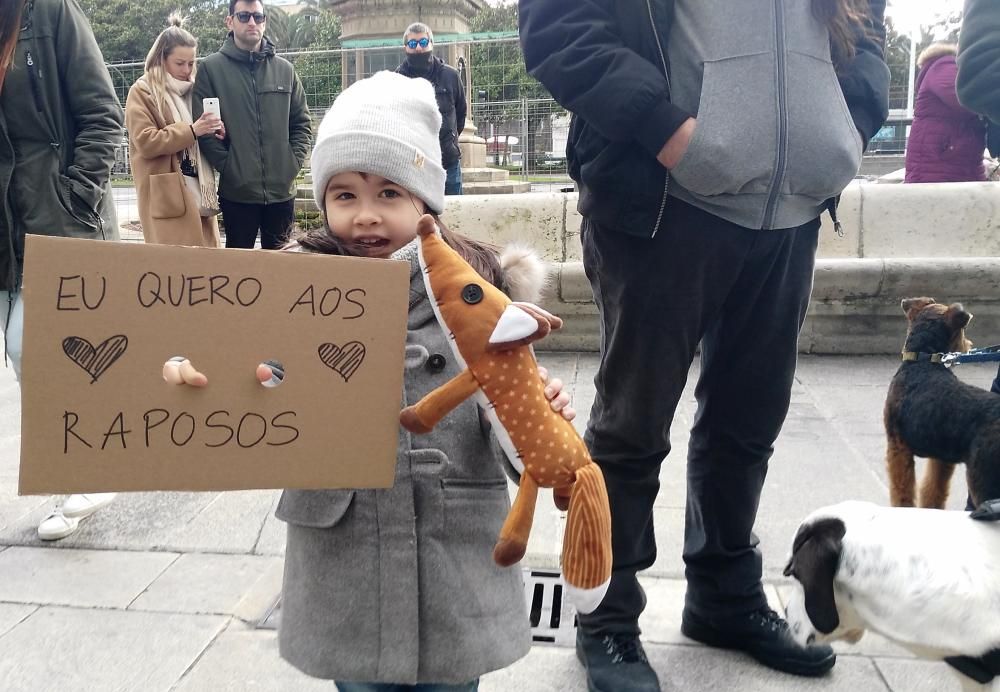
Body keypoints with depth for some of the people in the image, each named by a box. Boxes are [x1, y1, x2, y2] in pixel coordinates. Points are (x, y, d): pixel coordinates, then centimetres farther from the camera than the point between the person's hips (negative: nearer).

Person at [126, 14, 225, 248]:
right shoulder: (142, 91, -1)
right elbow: (145, 142, -11)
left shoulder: (192, 89, 19)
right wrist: (191, 130, -17)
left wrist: (214, 133, 1)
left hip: (199, 189, 6)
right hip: (168, 195, -6)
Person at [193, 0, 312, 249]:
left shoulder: (284, 69, 9)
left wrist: (293, 162, -1)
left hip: (282, 190, 3)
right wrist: (227, 167, -9)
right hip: (237, 191, -3)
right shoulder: (211, 68, -1)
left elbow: (302, 122, 11)